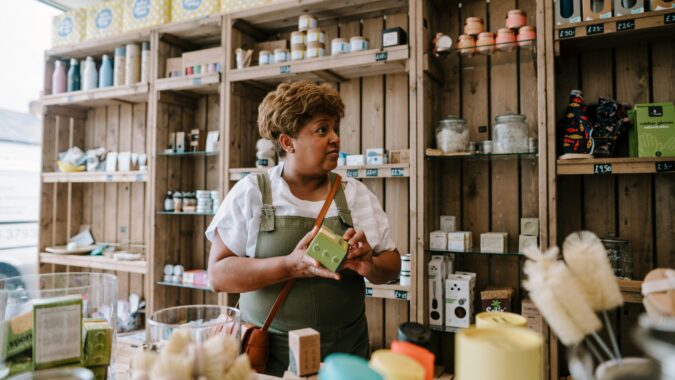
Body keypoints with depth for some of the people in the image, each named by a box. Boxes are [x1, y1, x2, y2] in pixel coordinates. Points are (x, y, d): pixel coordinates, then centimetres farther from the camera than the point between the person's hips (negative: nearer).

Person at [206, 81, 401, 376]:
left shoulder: (356, 194, 0)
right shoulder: (250, 193, -7)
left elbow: (392, 263, 4)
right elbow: (219, 274, -11)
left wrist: (370, 266, -19)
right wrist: (290, 266, -25)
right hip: (269, 352, -2)